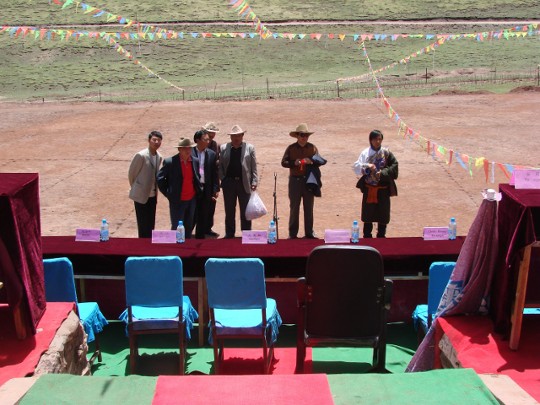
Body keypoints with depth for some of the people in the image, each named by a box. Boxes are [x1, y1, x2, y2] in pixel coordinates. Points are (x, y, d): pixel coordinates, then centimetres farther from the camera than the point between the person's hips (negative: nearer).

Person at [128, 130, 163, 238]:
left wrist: (155, 190, 12)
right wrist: (135, 188, 5)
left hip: (153, 196, 6)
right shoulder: (141, 155, -15)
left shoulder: (159, 157, 5)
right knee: (143, 226, -2)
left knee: (151, 225, 10)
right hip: (141, 195, -6)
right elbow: (131, 174, -6)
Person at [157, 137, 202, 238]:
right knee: (176, 228, 2)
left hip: (192, 200, 4)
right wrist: (168, 194, -3)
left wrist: (199, 190, 10)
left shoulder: (195, 161, 2)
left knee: (189, 227, 13)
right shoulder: (170, 162, -11)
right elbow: (160, 178, -3)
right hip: (177, 201, -4)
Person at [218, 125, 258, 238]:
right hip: (229, 183, 1)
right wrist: (222, 179, -3)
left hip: (245, 183, -1)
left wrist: (254, 182, -4)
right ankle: (229, 234, 19)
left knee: (245, 211, 5)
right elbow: (220, 165, 8)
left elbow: (254, 166, 2)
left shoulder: (250, 148, 2)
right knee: (229, 211, 9)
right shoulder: (223, 148, 5)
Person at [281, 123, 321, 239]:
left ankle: (309, 232, 15)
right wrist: (294, 163, -17)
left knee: (309, 207, 7)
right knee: (294, 207, 3)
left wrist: (311, 161, -14)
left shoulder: (312, 147, 6)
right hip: (295, 180, -1)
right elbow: (283, 162, 0)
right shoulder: (291, 148, 2)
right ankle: (292, 233, 10)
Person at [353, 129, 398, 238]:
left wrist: (383, 173, -16)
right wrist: (366, 166, -28)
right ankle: (367, 236, 21)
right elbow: (356, 168, -10)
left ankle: (381, 236, 21)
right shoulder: (365, 153, -3)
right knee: (368, 213, 8)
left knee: (383, 213, 7)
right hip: (369, 188, 0)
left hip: (383, 189, 0)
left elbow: (394, 166, -3)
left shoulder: (386, 153, -1)